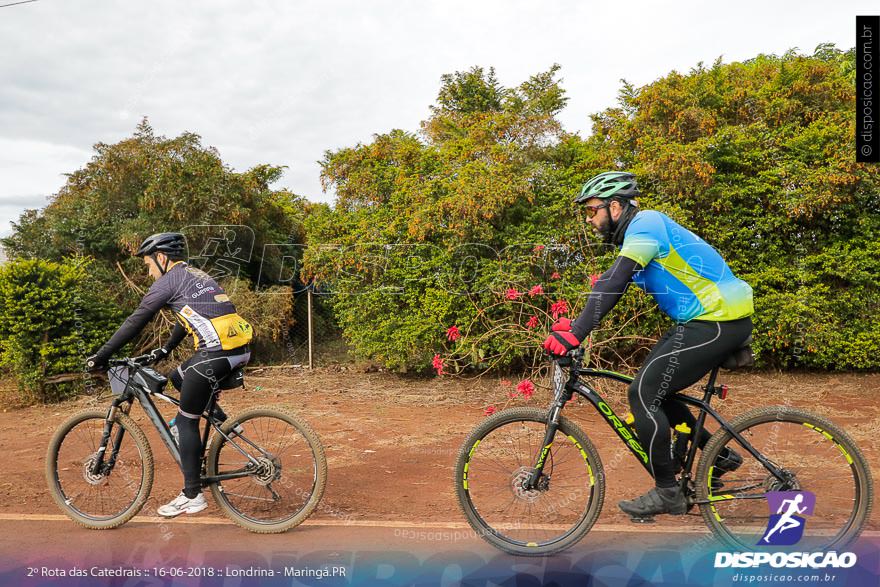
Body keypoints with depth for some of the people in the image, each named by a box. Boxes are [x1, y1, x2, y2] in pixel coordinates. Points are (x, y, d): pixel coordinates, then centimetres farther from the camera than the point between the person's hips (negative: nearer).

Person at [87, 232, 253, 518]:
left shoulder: (169, 280, 0)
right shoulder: (195, 276, 26)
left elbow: (136, 322, -1)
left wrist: (101, 355, 6)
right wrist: (164, 351, 44)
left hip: (216, 353, -9)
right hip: (239, 349, 9)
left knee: (186, 420, 3)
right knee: (177, 378, 28)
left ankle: (192, 496, 8)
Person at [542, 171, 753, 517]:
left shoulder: (645, 224, -15)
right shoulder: (636, 232, 16)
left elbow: (612, 286, -27)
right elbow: (608, 286, 16)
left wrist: (574, 333, -32)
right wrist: (573, 324, 7)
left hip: (717, 323, -10)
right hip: (708, 318, 10)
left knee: (643, 393, -10)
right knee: (654, 391, 14)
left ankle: (667, 493, 1)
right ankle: (720, 455, 25)